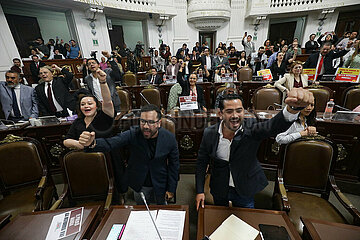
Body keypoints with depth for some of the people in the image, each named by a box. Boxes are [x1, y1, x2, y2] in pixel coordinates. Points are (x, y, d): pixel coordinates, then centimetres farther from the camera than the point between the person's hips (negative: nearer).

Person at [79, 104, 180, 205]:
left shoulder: (169, 138, -19)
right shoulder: (133, 134, -21)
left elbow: (174, 164, -9)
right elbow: (110, 143, -32)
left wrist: (171, 189, -5)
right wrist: (92, 143, -54)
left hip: (160, 186, 0)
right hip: (140, 186, 1)